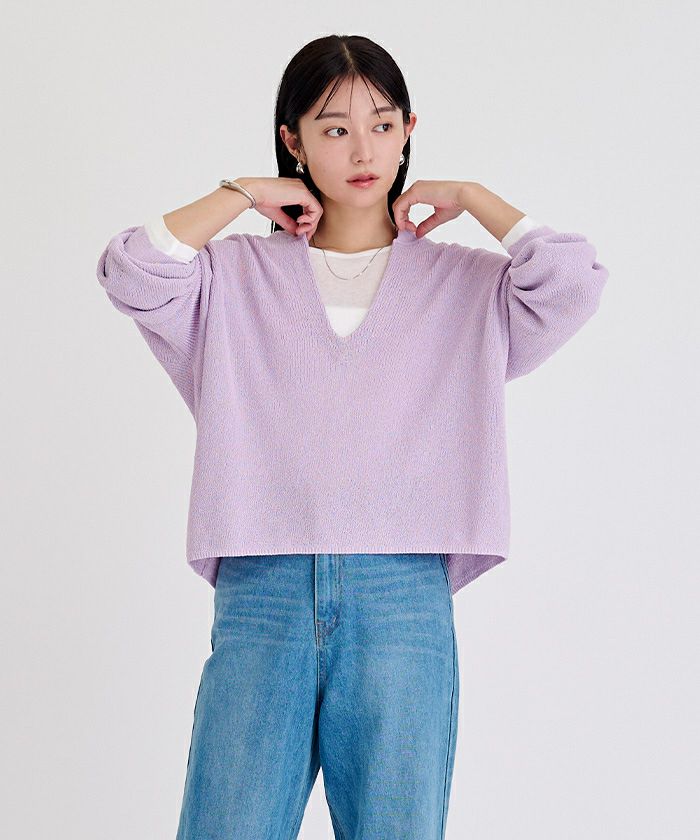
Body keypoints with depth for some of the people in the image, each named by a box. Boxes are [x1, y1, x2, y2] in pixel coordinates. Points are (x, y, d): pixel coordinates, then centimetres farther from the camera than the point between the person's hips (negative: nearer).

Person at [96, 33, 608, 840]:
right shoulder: (238, 276, 13)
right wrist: (243, 195, 4)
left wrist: (470, 197, 8)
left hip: (405, 600, 0)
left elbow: (573, 283, -4)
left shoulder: (461, 284, 13)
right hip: (261, 596, 0)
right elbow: (131, 274, -3)